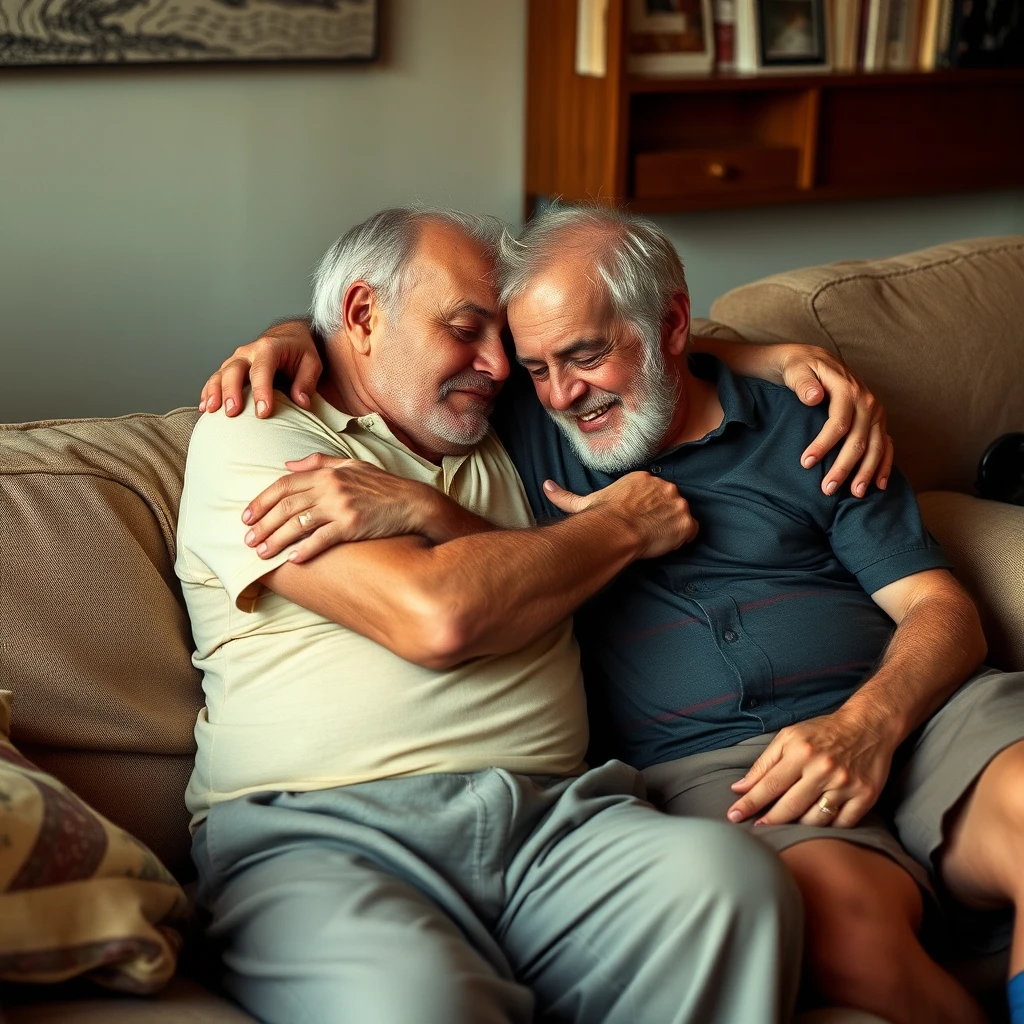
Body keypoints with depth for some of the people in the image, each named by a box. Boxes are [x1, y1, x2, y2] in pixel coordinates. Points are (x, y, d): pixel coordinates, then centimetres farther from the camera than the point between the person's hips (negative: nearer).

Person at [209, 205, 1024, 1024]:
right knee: (844, 923, -36)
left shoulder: (803, 430, 17)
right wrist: (292, 336, 5)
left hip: (908, 709, 2)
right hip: (706, 763, -1)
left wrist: (867, 724, -10)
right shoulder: (523, 429, 18)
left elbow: (942, 609, 11)